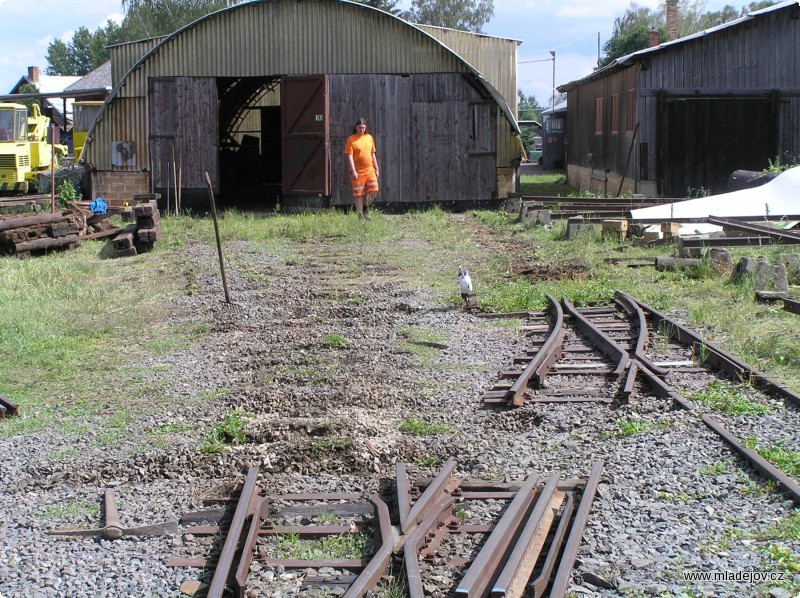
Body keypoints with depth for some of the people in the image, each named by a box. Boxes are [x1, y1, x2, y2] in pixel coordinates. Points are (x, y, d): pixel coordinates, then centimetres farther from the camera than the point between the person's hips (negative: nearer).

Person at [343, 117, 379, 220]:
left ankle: (365, 209, 19)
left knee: (374, 190, -3)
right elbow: (349, 156, -10)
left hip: (370, 170, 4)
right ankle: (360, 214, 10)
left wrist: (376, 168, 14)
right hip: (358, 172, -4)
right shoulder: (351, 139, -6)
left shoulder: (369, 137, 10)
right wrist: (353, 171, -18)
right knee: (358, 194, 0)